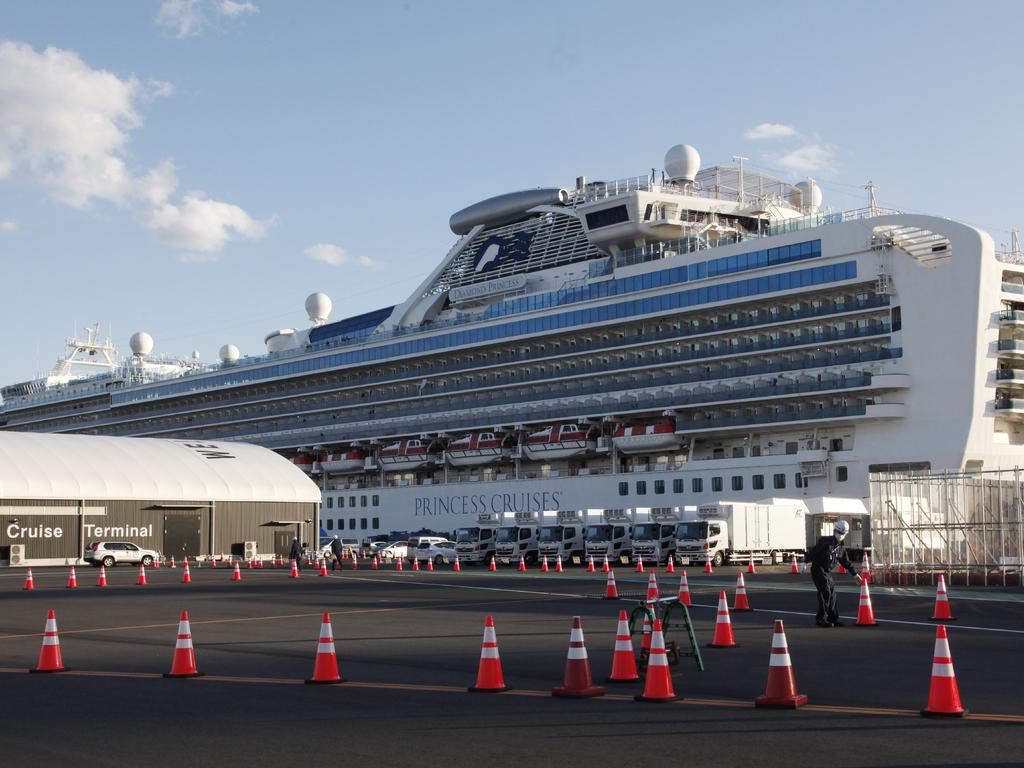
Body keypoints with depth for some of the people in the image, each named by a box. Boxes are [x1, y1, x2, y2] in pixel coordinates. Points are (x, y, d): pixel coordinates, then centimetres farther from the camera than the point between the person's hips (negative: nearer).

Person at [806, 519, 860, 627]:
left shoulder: (841, 547, 10)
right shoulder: (825, 541, -13)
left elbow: (846, 562, 22)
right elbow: (812, 551, -14)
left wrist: (854, 574, 26)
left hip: (828, 572, 8)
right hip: (818, 570, -8)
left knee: (832, 593, 9)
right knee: (825, 593, -13)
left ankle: (833, 618, 19)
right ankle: (821, 619, -9)